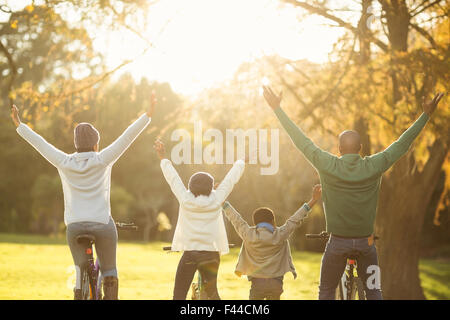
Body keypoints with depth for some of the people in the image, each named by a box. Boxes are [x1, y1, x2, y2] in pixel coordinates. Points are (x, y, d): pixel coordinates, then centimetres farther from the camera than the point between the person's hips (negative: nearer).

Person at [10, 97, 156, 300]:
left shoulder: (64, 163, 3)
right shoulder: (102, 161, -3)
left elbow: (39, 143, 12)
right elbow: (127, 137, -4)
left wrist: (19, 125, 23)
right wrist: (147, 115, -3)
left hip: (74, 225, 2)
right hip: (102, 224, -2)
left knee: (81, 270, 13)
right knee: (109, 270, 10)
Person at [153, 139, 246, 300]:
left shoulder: (185, 200, -3)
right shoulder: (216, 200, -2)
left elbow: (173, 178, 9)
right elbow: (231, 179, 11)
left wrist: (163, 158, 23)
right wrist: (241, 163, 28)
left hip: (189, 253, -2)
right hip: (211, 253, 2)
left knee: (179, 295, 1)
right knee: (212, 293, 17)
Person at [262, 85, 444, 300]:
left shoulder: (328, 166, -12)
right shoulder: (374, 166, -8)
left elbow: (301, 141, -7)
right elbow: (402, 144, 0)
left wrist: (277, 108, -1)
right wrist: (426, 115, 9)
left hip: (338, 242, -1)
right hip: (366, 242, 1)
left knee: (326, 292, 10)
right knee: (373, 291, 14)